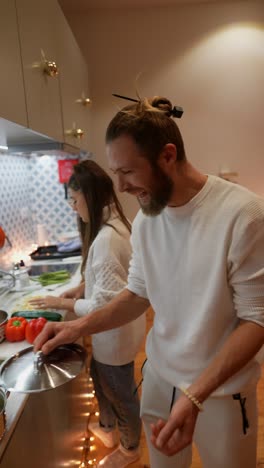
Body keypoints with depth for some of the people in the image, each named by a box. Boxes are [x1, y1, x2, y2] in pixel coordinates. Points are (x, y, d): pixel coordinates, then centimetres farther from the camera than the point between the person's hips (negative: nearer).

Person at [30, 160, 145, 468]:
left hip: (116, 334, -9)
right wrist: (82, 287, 3)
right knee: (101, 380, 31)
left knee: (120, 393, 18)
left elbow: (103, 306, -29)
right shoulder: (117, 224, -1)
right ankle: (107, 429, 58)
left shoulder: (105, 239, -32)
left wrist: (61, 303, -14)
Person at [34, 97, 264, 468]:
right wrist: (81, 326, -11)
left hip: (221, 390, -4)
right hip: (158, 376, 5)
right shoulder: (144, 219, -5)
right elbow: (139, 293, 2)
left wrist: (196, 395, -27)